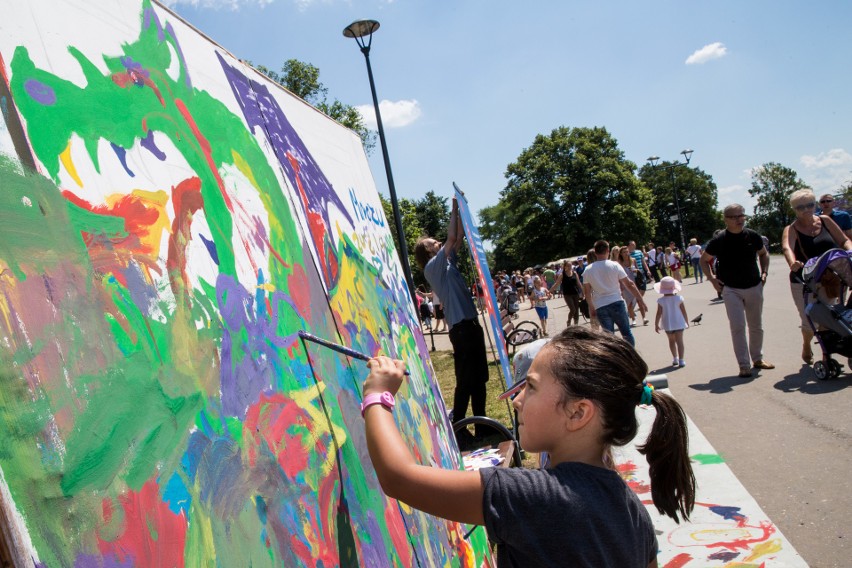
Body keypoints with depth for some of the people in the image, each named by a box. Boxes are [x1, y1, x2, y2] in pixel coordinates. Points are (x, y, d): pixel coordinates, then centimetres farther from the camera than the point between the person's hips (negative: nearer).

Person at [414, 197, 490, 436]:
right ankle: (458, 427, 3)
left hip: (471, 323, 9)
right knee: (465, 380, -6)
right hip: (461, 327, -9)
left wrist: (459, 211, 14)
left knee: (480, 377, 14)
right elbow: (452, 237, -12)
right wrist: (454, 210, -2)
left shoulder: (448, 262, 18)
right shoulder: (432, 267, -6)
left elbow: (459, 237, 20)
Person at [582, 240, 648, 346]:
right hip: (617, 303, -2)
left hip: (600, 307, 2)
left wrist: (591, 307, 21)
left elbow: (587, 291, 8)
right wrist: (640, 300, 3)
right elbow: (629, 284, -4)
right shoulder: (615, 266, -5)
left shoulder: (588, 270, 2)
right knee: (626, 332, 12)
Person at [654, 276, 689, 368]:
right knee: (679, 341, 0)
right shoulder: (678, 298, -9)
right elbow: (684, 311, -2)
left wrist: (656, 324, 2)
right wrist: (687, 321, 11)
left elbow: (659, 314, -9)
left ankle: (675, 358, 29)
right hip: (678, 323, -1)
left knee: (671, 341, 18)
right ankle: (681, 360, -5)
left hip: (667, 325, 1)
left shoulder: (661, 300, -11)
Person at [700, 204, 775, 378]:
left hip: (754, 287, 3)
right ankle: (744, 365, -5)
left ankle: (757, 358, 32)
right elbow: (704, 260, 4)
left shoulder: (753, 236, -1)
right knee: (737, 327, -10)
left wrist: (764, 272, 5)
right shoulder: (719, 240, -9)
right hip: (730, 289, -3)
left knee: (756, 326, 14)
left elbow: (763, 254, 17)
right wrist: (712, 278, -6)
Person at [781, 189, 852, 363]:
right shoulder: (791, 229, -7)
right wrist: (793, 263, -50)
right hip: (803, 282, -3)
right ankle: (806, 346, 31)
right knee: (809, 323, 0)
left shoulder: (825, 221, 4)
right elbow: (787, 247, -28)